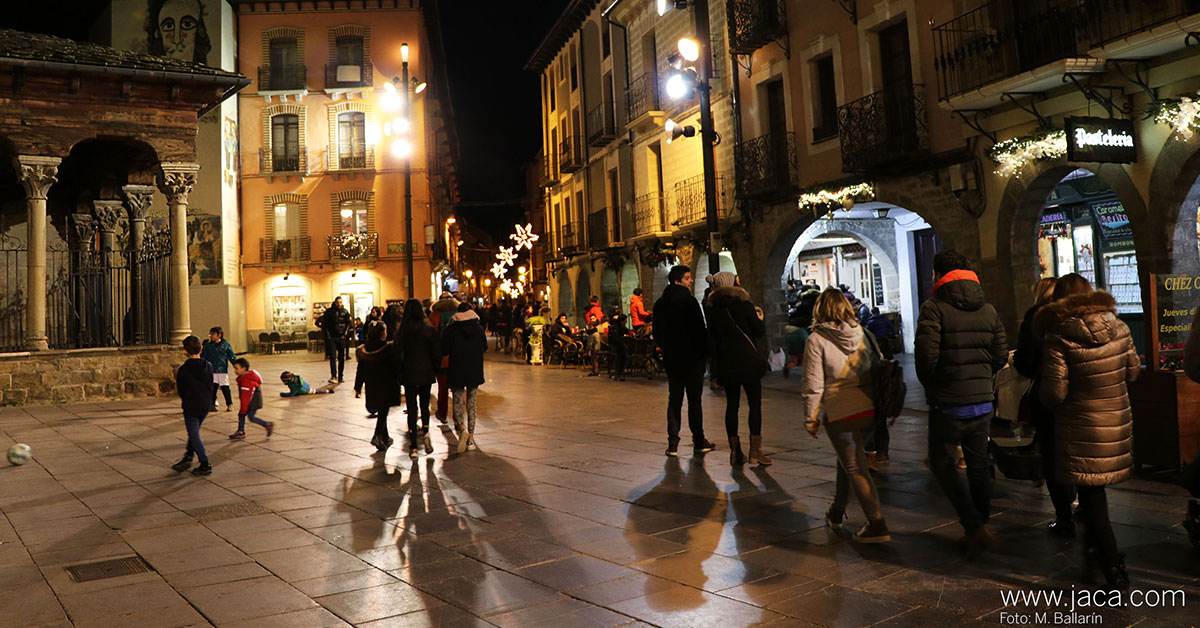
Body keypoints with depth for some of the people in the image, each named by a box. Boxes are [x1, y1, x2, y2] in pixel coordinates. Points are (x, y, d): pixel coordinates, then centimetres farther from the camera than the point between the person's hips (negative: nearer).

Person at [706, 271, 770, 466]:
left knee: (732, 405, 8)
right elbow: (759, 331, -5)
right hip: (748, 361, -4)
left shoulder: (713, 309, 6)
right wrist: (760, 320, 13)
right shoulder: (743, 304, -7)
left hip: (725, 362, 4)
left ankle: (735, 452, 10)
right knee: (755, 405, 1)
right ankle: (755, 451, -2)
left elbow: (713, 336, 11)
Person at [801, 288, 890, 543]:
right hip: (869, 409, 6)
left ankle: (877, 525, -1)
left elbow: (813, 384, -10)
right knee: (848, 460, 22)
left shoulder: (816, 340, -9)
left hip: (840, 414, -6)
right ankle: (836, 512, 36)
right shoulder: (862, 333, 7)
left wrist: (810, 418, -1)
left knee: (855, 468, 2)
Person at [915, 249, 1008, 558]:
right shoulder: (988, 309, 6)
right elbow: (1001, 355, 5)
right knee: (978, 465, 17)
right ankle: (981, 523, 28)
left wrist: (930, 385, -3)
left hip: (948, 404, -5)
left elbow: (926, 355, -20)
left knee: (943, 465, 7)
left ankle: (975, 528, -2)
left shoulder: (934, 307, -12)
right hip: (982, 402, 5)